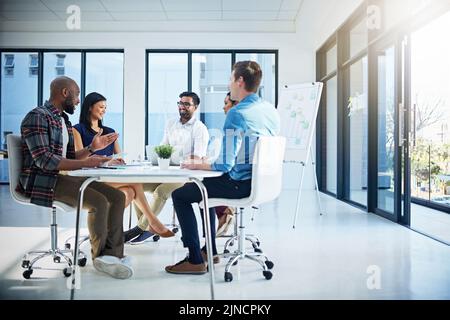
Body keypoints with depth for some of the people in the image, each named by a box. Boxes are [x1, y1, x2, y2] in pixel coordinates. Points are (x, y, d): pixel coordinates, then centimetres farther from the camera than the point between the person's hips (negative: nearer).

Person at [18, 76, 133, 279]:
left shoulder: (64, 120, 18)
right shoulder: (38, 117, -11)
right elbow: (43, 159, -22)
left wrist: (92, 148, 3)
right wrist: (85, 163, -26)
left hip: (62, 177, 9)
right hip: (41, 181, -9)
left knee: (117, 196, -5)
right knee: (98, 201, -26)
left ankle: (112, 255, -11)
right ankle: (99, 255, -6)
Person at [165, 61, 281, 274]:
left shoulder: (237, 114, -20)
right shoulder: (271, 110, 6)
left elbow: (225, 164, -23)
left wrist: (197, 165, -7)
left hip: (240, 185, -9)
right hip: (262, 182, 9)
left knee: (179, 195, 6)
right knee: (204, 185, 31)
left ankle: (195, 260, 7)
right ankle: (210, 251, 35)